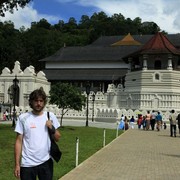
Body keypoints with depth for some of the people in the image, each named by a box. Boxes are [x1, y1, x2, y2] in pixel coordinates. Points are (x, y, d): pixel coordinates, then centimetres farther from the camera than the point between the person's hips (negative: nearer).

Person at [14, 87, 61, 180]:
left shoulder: (50, 116, 2)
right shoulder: (23, 118, -4)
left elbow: (57, 138, 9)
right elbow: (19, 141, -2)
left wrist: (52, 128, -10)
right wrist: (17, 164, -4)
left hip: (46, 162, 2)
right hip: (27, 164, -2)